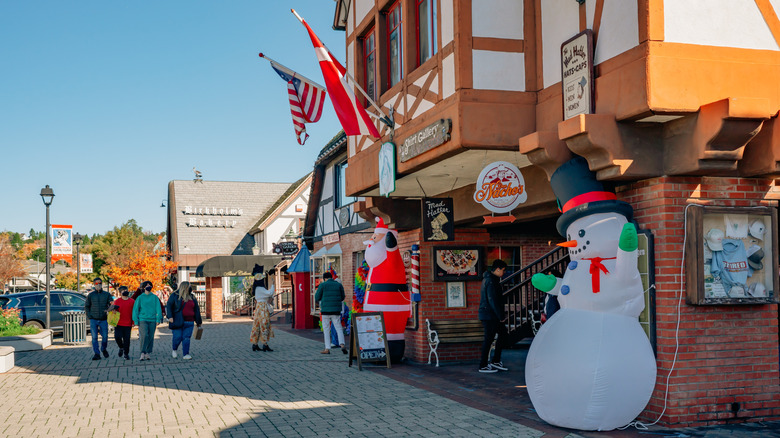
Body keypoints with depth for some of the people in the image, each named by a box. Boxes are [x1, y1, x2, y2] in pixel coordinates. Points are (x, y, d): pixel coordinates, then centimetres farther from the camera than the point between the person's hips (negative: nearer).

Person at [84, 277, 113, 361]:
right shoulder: (90, 295, 7)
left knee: (105, 336, 2)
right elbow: (86, 306, 11)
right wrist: (89, 316, -1)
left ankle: (104, 349, 29)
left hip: (103, 320, 0)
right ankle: (96, 354, -2)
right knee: (94, 337, -6)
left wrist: (108, 310, -21)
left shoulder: (107, 294, 5)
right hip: (93, 320, 0)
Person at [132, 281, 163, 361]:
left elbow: (158, 309, 6)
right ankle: (143, 353, -13)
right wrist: (136, 321, -1)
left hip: (152, 320, 2)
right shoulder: (140, 298, 6)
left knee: (150, 337, 3)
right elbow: (135, 309, 6)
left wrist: (158, 319, -4)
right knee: (144, 336, -17)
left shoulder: (155, 297, 8)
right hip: (143, 320, -2)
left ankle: (148, 353, 12)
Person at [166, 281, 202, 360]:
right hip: (177, 321, -3)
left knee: (186, 338, -4)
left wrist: (198, 322, 16)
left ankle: (185, 355, -1)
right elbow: (168, 306, -5)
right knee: (178, 337, -5)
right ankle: (174, 350, 23)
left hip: (189, 322, 3)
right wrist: (170, 317, -19)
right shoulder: (174, 296, 1)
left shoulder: (192, 297, 13)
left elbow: (196, 310, 16)